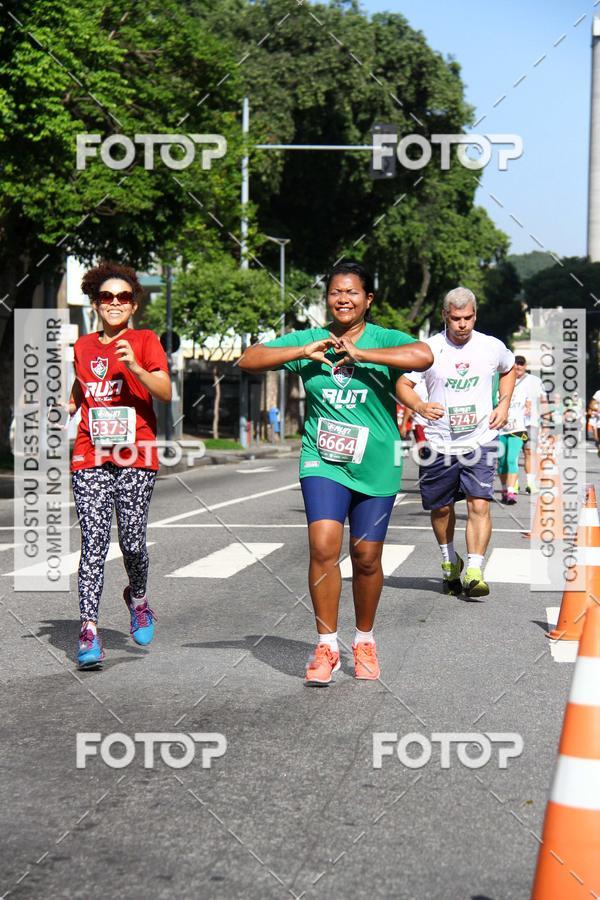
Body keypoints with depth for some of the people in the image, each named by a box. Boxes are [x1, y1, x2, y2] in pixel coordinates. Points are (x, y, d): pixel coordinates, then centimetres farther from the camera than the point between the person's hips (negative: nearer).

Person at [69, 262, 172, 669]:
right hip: (91, 459, 2)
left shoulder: (145, 341, 4)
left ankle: (138, 599, 27)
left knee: (133, 542, -4)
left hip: (135, 458, -2)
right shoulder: (83, 346, 16)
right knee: (94, 542, -7)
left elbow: (166, 393, -7)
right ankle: (89, 630, -8)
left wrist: (134, 367, -22)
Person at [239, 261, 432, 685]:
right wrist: (305, 352, -11)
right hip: (322, 461, 1)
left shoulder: (385, 340, -4)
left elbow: (424, 356, -24)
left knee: (367, 557, 9)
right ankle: (327, 646, -2)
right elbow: (249, 360, 0)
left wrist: (361, 353, -24)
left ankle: (365, 640, 30)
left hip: (376, 466, -1)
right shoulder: (307, 340, 4)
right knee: (324, 546, -15)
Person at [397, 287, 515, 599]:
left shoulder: (492, 347, 1)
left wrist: (504, 404, 8)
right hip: (440, 444, 0)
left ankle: (473, 572, -16)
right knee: (441, 508, 13)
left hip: (481, 441, 0)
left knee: (479, 505, -16)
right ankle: (450, 562, 36)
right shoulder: (428, 348, -6)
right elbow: (402, 384, -4)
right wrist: (419, 406, -25)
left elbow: (509, 369, 23)